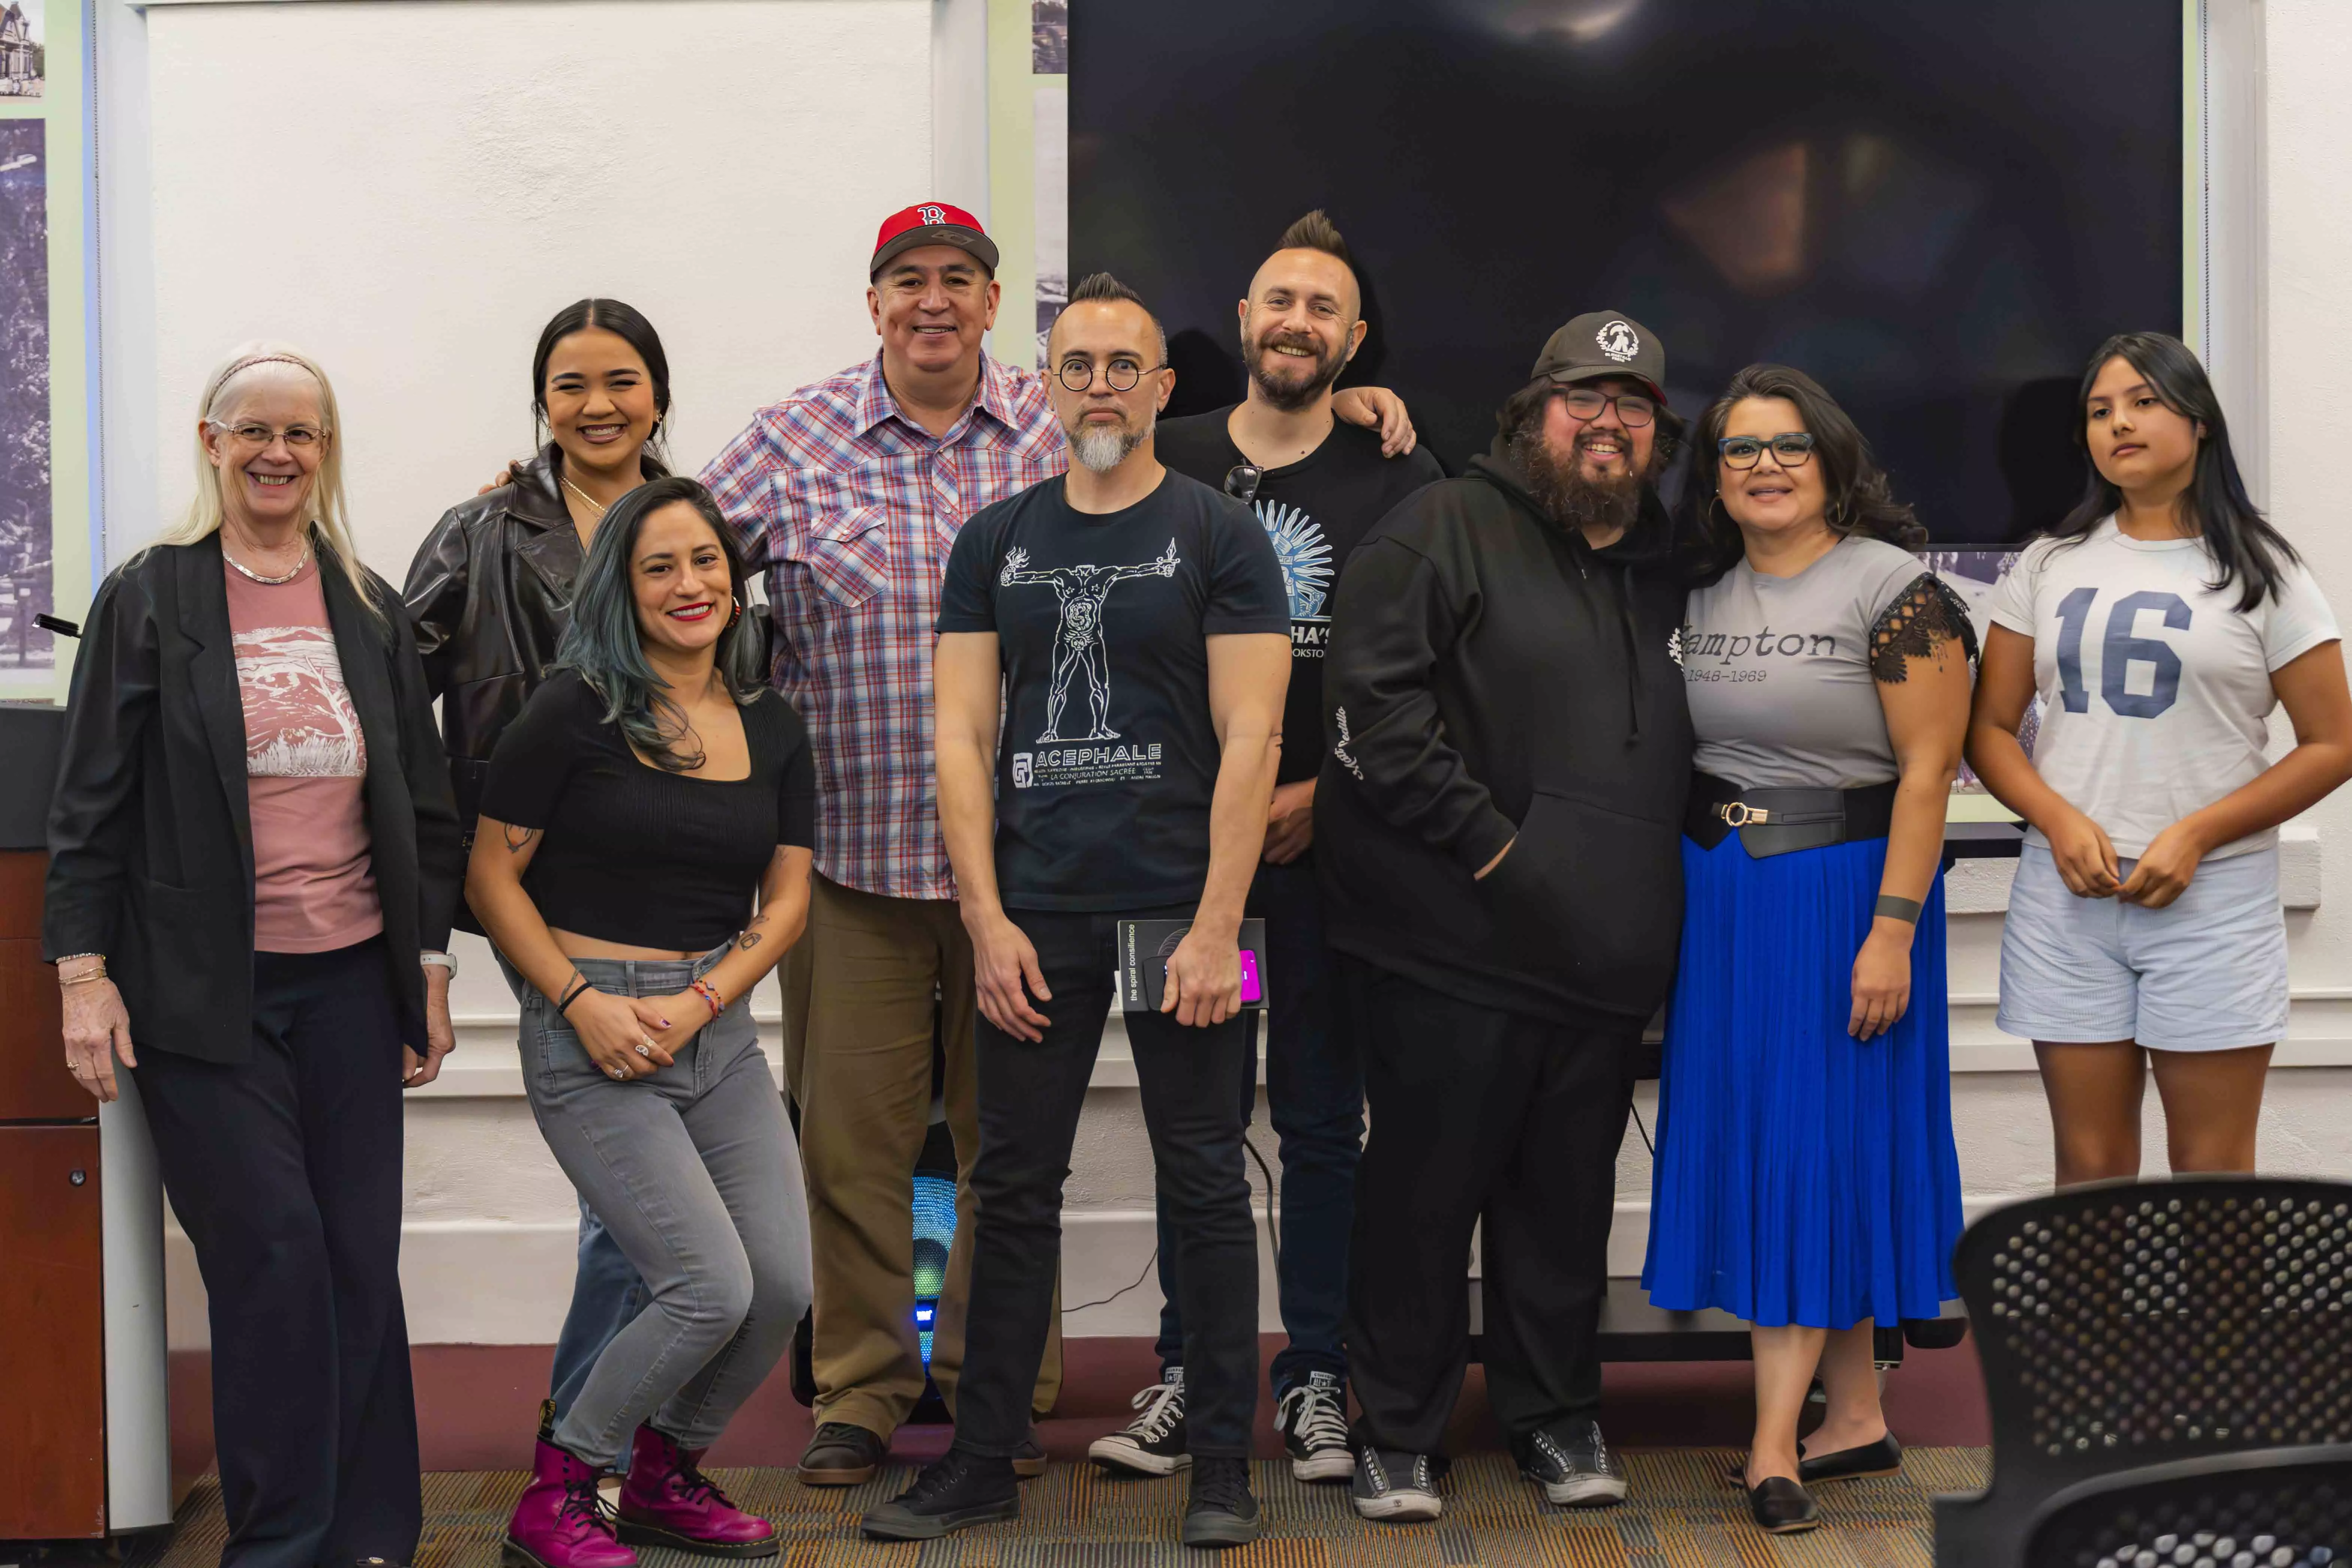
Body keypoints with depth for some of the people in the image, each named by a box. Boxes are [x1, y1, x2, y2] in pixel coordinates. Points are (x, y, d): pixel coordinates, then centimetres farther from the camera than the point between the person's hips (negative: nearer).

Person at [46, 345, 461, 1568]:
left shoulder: (369, 609, 11)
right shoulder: (147, 599, 1)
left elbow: (426, 805, 14)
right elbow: (90, 802, 0)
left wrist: (430, 966, 10)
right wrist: (83, 974, -7)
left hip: (349, 984, 3)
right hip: (201, 994, -3)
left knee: (361, 1258, 4)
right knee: (271, 1252, -8)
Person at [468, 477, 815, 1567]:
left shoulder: (771, 729, 9)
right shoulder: (577, 710, -7)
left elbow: (786, 900, 8)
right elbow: (492, 877, -5)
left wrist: (695, 1005, -8)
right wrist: (584, 1004, -14)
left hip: (720, 1029, 6)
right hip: (589, 1035, -6)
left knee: (785, 1285, -2)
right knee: (712, 1290, -13)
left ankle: (665, 1478, 24)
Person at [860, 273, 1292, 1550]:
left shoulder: (1217, 537, 0)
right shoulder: (997, 543, 10)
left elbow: (1249, 740, -6)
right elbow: (962, 737, 6)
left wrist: (1216, 927, -13)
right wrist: (987, 920, -3)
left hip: (1180, 916, -3)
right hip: (1033, 918, 3)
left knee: (1204, 1185, 4)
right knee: (1013, 1188, 8)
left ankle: (1223, 1468, 13)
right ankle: (983, 1458, 18)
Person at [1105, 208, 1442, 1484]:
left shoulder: (1397, 482, 3)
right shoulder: (1166, 464, 7)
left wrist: (1320, 792, -9)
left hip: (1328, 840, -1)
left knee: (1322, 1116, 5)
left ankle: (1315, 1381, 13)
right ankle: (1185, 1371, 14)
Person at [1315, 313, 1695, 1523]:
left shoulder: (1668, 569, 18)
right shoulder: (1447, 530, -2)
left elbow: (1690, 742, 29)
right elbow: (1369, 699, -13)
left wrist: (1661, 862, 13)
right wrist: (1481, 836, -15)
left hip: (1605, 956, 6)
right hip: (1454, 939, -6)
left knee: (1569, 1194, 12)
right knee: (1426, 1184, 1)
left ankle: (1556, 1418, 25)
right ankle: (1396, 1434, 13)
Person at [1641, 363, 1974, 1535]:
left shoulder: (1897, 589, -9)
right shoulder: (1706, 599, 11)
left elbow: (1927, 770, -14)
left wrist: (1893, 928, -20)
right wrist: (1672, 913, 8)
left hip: (1841, 890, -7)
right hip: (1716, 896, 7)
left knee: (1811, 1144, -7)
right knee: (1745, 1141, 7)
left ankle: (1773, 1442, -6)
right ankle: (1856, 1415, 18)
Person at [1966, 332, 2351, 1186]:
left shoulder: (2261, 571, 4)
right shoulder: (2050, 565, 12)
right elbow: (1990, 728, 10)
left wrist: (2196, 835, -11)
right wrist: (2060, 820, -9)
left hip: (2212, 899, -2)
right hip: (2068, 893, 2)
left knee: (2214, 1180, 0)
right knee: (2089, 1168, 6)